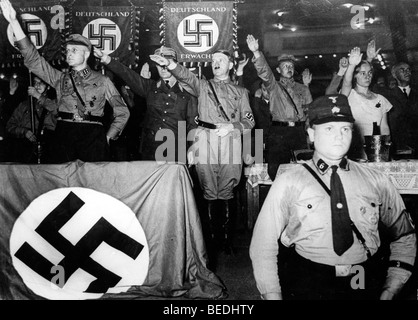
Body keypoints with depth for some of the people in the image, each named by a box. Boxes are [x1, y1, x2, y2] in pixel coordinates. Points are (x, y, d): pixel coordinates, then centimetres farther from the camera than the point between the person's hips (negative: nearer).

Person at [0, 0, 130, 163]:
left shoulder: (102, 81, 9)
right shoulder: (60, 79, 15)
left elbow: (122, 112, 11)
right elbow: (32, 59, 7)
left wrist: (108, 137, 2)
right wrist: (14, 21, 1)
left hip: (93, 137, -2)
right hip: (64, 136, 2)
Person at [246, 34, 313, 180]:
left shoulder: (302, 88, 19)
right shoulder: (274, 86, 10)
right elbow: (264, 71, -10)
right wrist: (256, 53, -24)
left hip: (299, 131, 2)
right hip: (278, 132, -2)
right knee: (276, 169, -6)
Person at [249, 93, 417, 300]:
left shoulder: (376, 181, 12)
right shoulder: (289, 183, 5)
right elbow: (263, 246, 2)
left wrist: (390, 291, 8)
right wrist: (273, 295, -9)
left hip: (368, 285, 2)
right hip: (307, 285, -1)